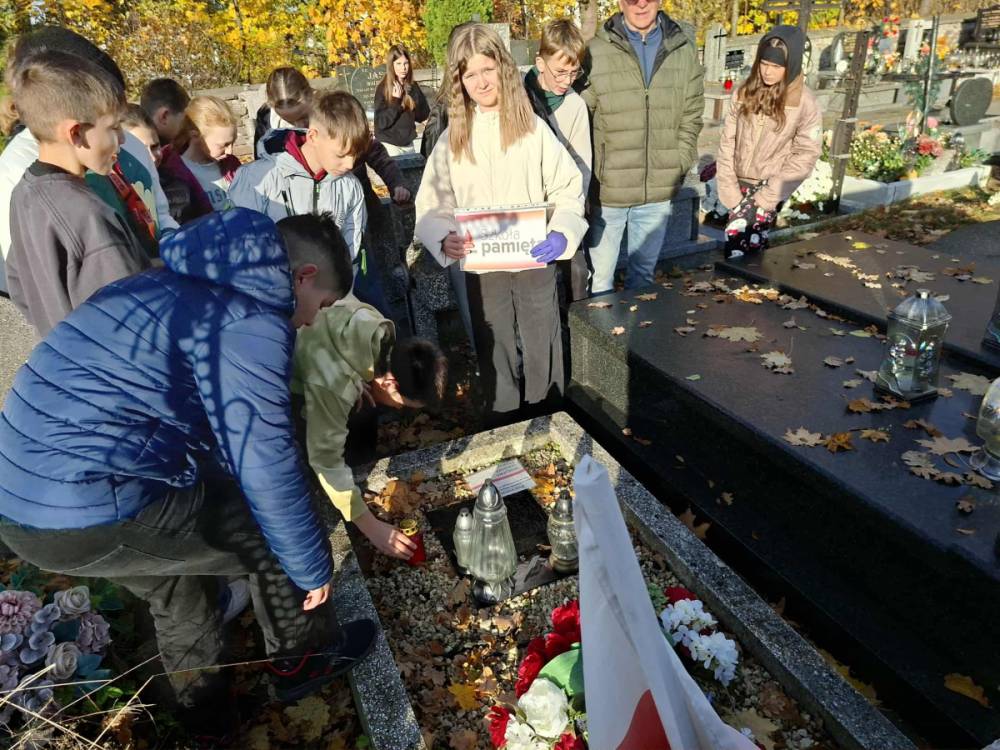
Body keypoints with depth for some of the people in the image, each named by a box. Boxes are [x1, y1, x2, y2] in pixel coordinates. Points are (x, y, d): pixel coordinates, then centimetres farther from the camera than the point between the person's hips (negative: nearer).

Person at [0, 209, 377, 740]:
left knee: (174, 577, 31)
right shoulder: (251, 321, -15)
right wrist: (312, 566, 0)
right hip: (97, 512, -10)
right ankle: (298, 661, 33)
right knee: (270, 535, 9)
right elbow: (266, 466, -15)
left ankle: (203, 701, 48)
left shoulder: (183, 284, 15)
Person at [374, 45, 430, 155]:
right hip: (389, 145, -4)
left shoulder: (413, 87, 4)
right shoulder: (383, 88, -8)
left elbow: (423, 116, 6)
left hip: (408, 144, 5)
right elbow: (381, 123, -13)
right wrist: (395, 101, -21)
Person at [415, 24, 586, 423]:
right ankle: (505, 429, 35)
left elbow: (568, 188, -2)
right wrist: (445, 239, -22)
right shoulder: (452, 138, -1)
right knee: (495, 356, 15)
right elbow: (431, 207, -1)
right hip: (482, 268, 1)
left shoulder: (532, 127, -4)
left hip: (535, 263, -1)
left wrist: (562, 233, -21)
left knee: (542, 354, 13)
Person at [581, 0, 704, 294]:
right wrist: (588, 179, -10)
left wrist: (676, 167, 0)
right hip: (607, 190, -3)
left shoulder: (684, 51, 6)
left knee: (643, 273, 18)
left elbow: (691, 117, 10)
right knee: (600, 277, 8)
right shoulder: (595, 52, -6)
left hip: (658, 192, 3)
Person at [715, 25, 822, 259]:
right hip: (739, 183, 4)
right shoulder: (745, 93, 1)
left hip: (770, 187, -4)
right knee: (752, 243, 9)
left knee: (737, 234, -19)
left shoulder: (805, 103, -8)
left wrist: (769, 195, -13)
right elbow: (728, 141, 1)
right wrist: (728, 186, -6)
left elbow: (805, 155, -7)